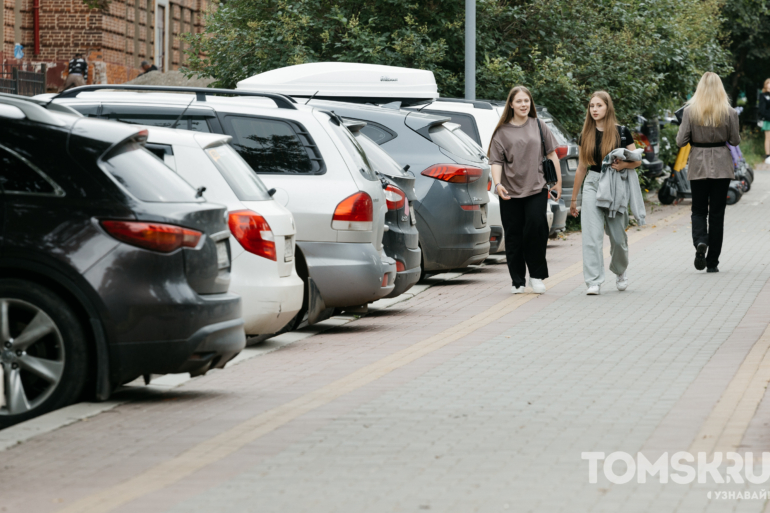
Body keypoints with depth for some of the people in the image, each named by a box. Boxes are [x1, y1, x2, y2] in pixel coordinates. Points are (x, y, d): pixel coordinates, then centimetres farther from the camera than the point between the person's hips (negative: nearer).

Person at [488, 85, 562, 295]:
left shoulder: (538, 126, 9)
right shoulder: (502, 132, 5)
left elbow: (552, 154, 13)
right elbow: (496, 161, 1)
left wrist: (558, 181, 9)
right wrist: (497, 184, -15)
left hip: (536, 189, 0)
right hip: (510, 191, 0)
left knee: (536, 227, -17)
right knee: (513, 236, 1)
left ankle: (536, 275, -3)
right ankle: (517, 281, 10)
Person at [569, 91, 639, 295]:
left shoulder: (621, 133, -1)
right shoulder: (586, 135, 7)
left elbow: (637, 160, 4)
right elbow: (581, 168, 12)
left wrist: (623, 164, -19)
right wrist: (573, 198, 13)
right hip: (592, 185, 2)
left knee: (617, 236, 4)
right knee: (592, 236, -10)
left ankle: (620, 272, 32)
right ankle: (594, 282, -11)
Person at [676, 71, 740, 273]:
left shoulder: (690, 111, -8)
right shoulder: (729, 112, -7)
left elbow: (681, 141, -8)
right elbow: (735, 141, 0)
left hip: (698, 165, 0)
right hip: (722, 166, 0)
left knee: (699, 210, 13)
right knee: (717, 212, 7)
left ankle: (700, 242, -18)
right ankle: (712, 262, 8)